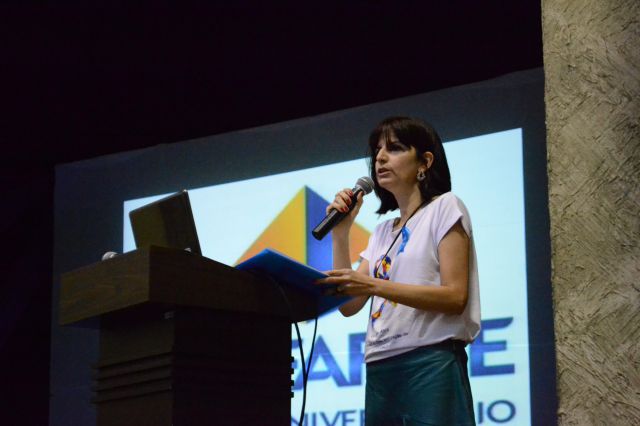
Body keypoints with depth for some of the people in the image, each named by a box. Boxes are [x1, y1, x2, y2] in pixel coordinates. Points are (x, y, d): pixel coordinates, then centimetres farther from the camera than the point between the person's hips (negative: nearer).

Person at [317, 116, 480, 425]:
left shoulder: (444, 207, 2)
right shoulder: (382, 232, 22)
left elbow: (455, 296, -11)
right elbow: (348, 305, 13)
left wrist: (374, 285, -20)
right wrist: (340, 233, 6)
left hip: (431, 364, -7)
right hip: (380, 370, 7)